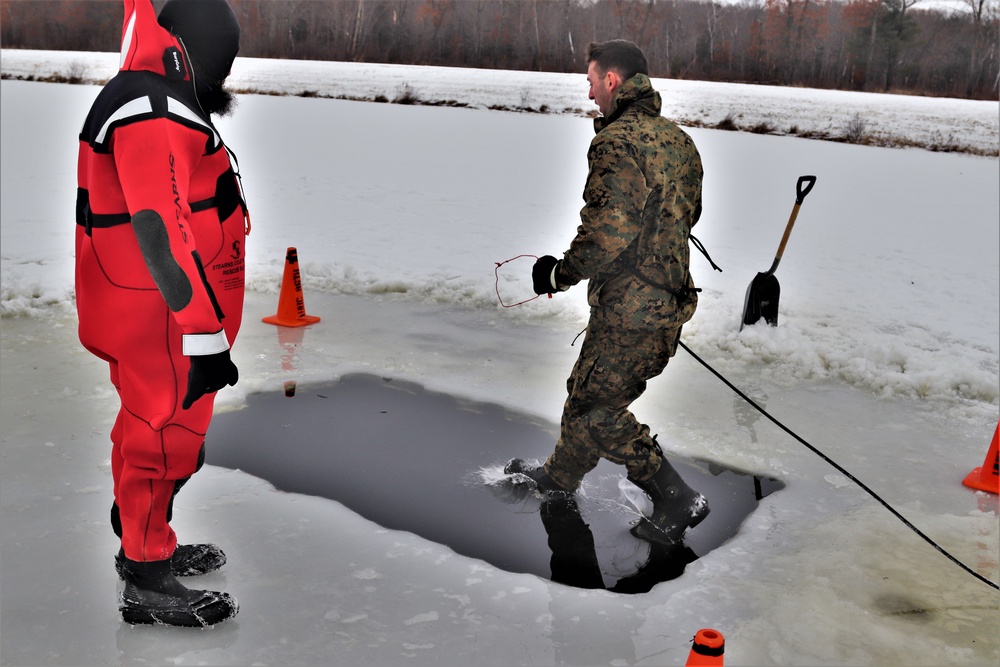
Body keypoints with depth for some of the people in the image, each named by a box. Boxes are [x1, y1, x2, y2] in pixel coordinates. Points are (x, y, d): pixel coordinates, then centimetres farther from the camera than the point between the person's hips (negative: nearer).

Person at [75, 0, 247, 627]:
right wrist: (206, 334, -27)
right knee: (168, 433, -2)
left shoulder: (157, 104, 15)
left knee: (153, 423, 20)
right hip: (160, 317, -11)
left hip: (145, 312, 11)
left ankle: (142, 539, 37)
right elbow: (163, 229, -28)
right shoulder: (152, 115, -20)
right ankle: (149, 582, 11)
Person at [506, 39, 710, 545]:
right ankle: (558, 476, 41)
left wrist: (560, 273, -10)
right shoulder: (677, 139, 10)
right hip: (667, 300, 9)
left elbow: (607, 235, -25)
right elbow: (688, 214, 20)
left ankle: (676, 500, 6)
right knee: (588, 388, 22)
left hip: (629, 309, -9)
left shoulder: (617, 143, -19)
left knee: (595, 407, 4)